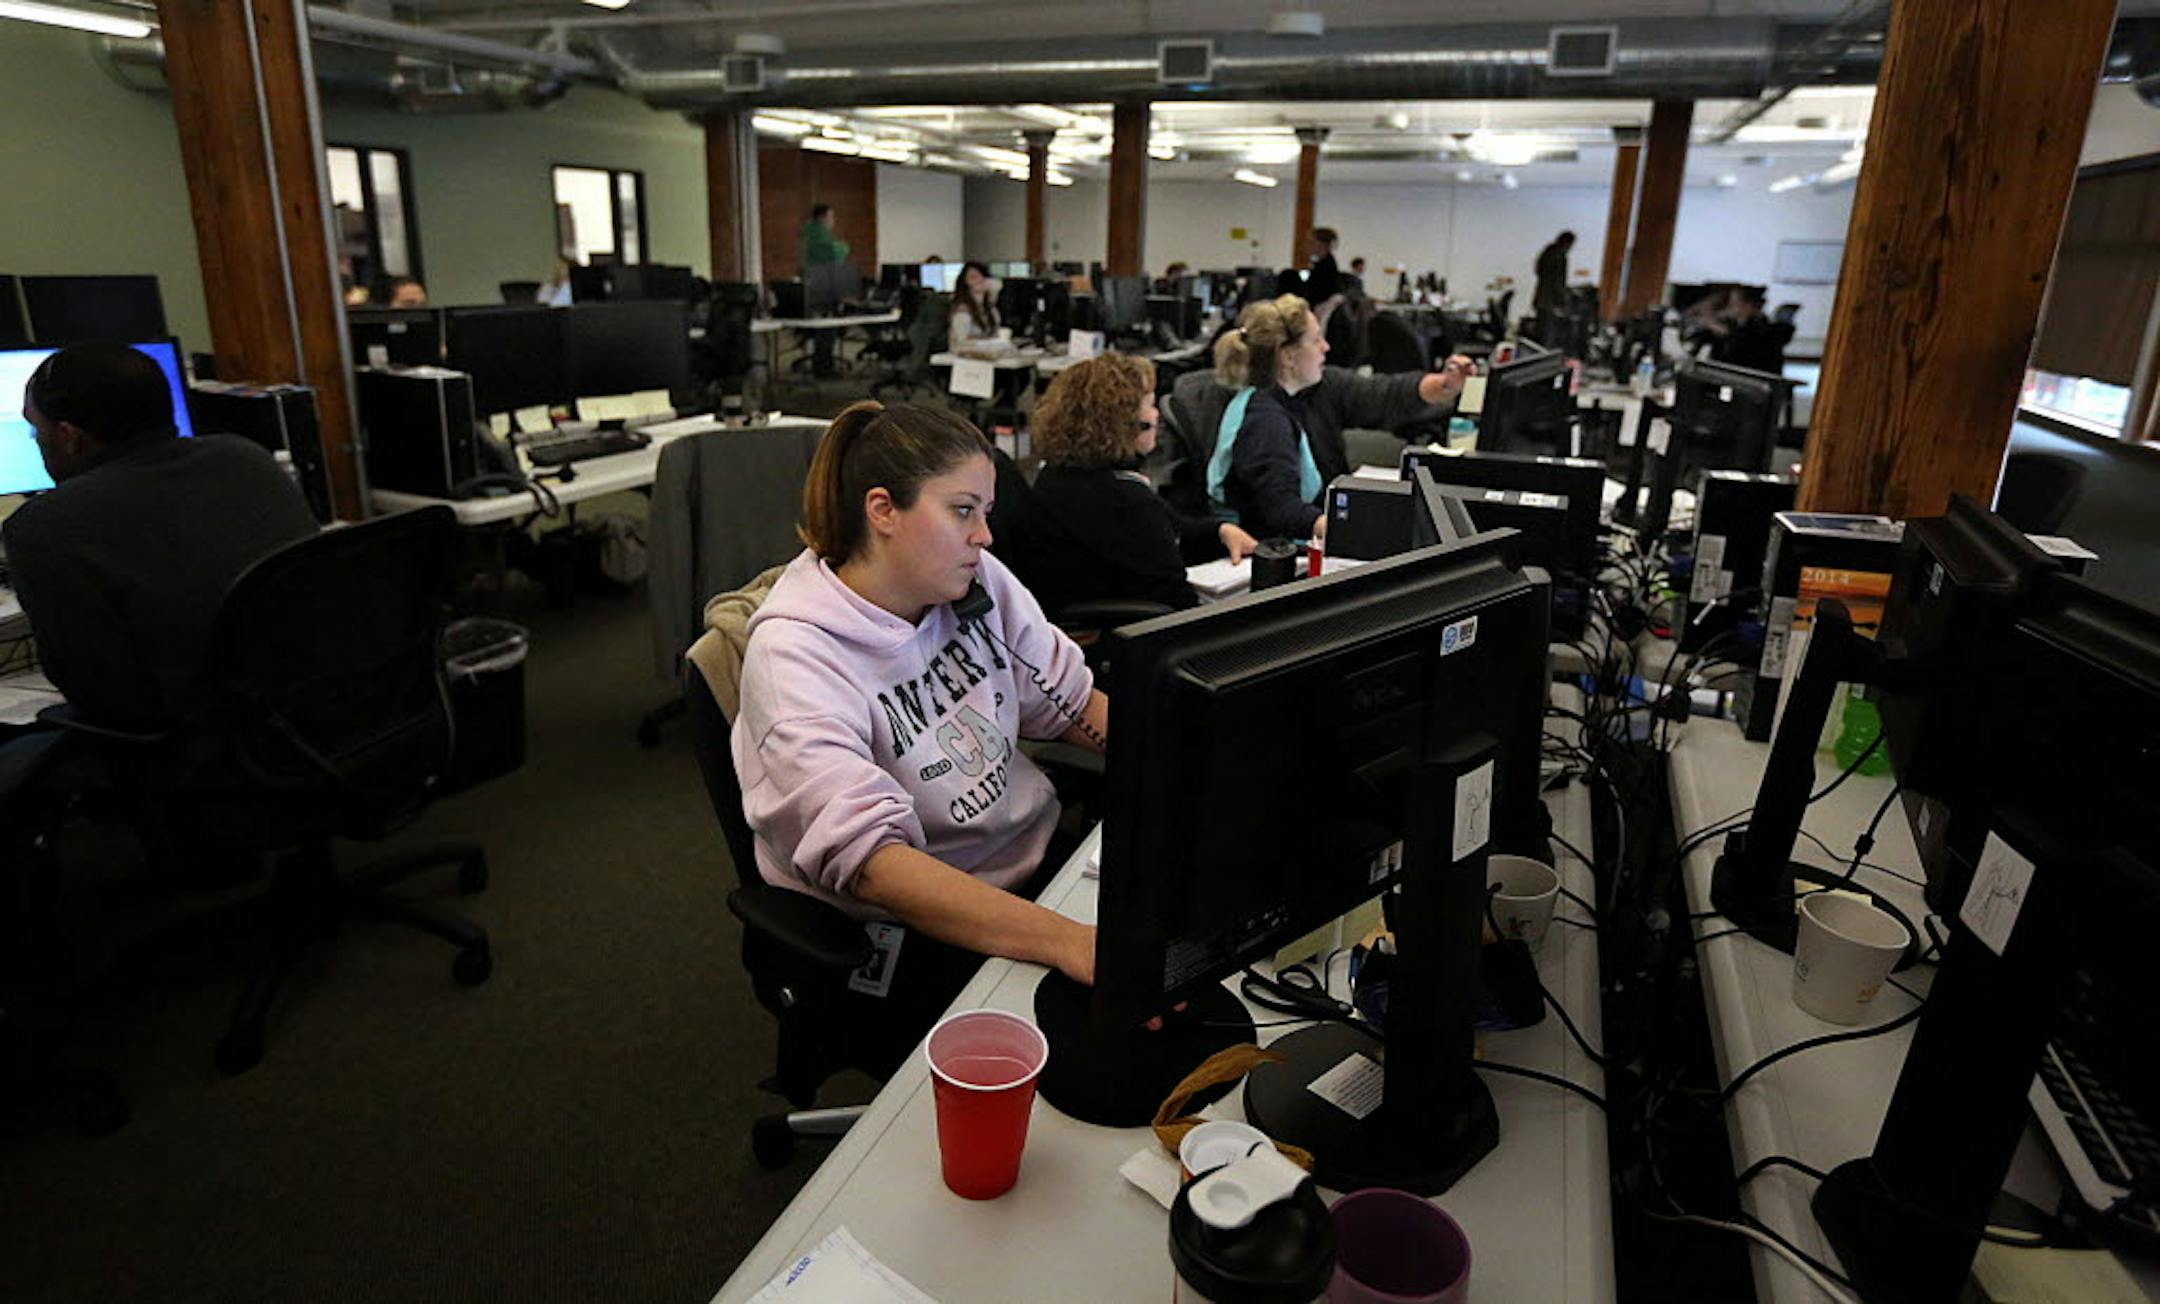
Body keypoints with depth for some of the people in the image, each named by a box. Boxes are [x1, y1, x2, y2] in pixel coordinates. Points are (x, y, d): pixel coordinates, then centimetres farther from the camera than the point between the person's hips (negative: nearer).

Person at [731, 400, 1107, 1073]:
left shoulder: (979, 581, 0)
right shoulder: (793, 657, -21)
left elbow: (1071, 699, 8)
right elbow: (868, 858, -31)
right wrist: (1068, 941, -41)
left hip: (1036, 862, 7)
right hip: (907, 945, -6)